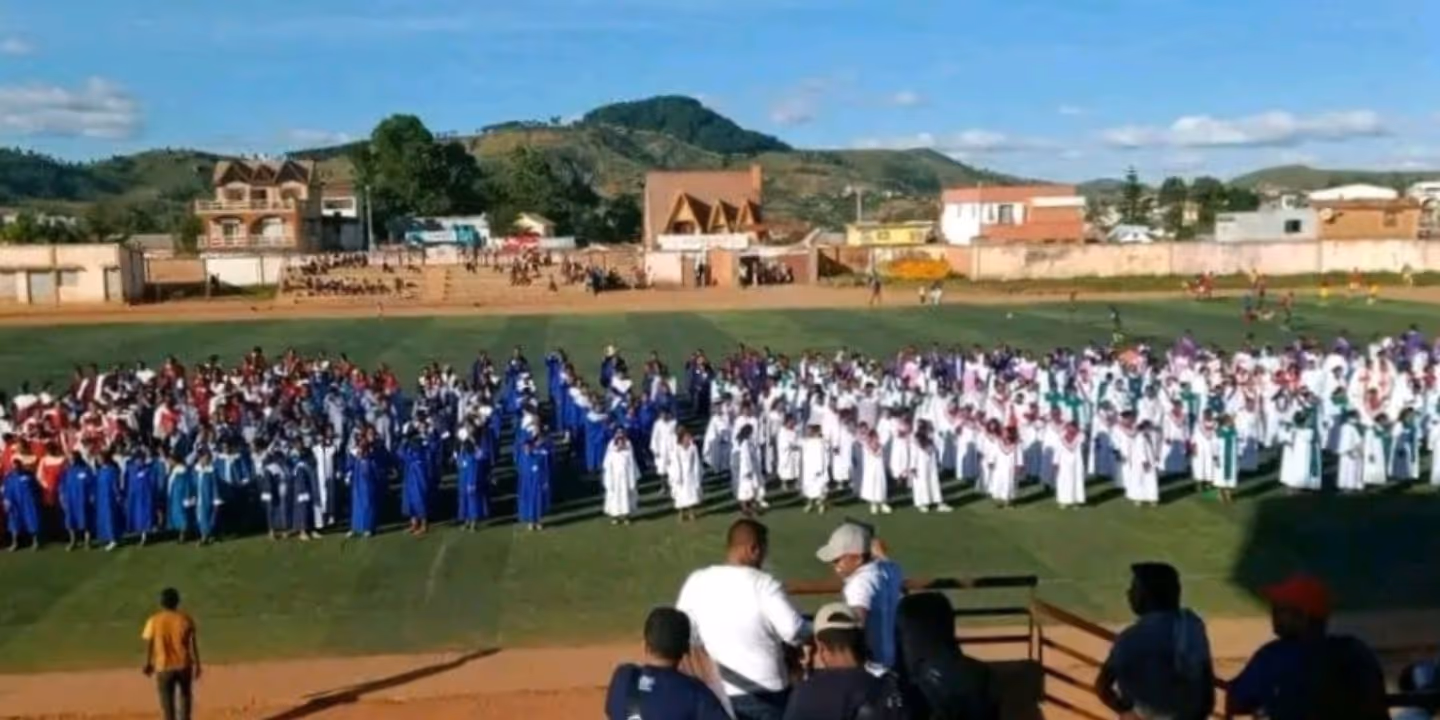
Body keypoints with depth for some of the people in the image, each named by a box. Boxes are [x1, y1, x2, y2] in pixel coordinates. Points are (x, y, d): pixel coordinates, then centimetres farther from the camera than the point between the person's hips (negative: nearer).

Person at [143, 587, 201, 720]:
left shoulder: (154, 621, -6)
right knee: (184, 698, 16)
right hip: (183, 665, 0)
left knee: (167, 702, 10)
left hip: (163, 667, 0)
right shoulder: (185, 619, -5)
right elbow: (193, 644, -2)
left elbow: (149, 644, -2)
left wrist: (148, 664, 13)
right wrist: (197, 664, 6)